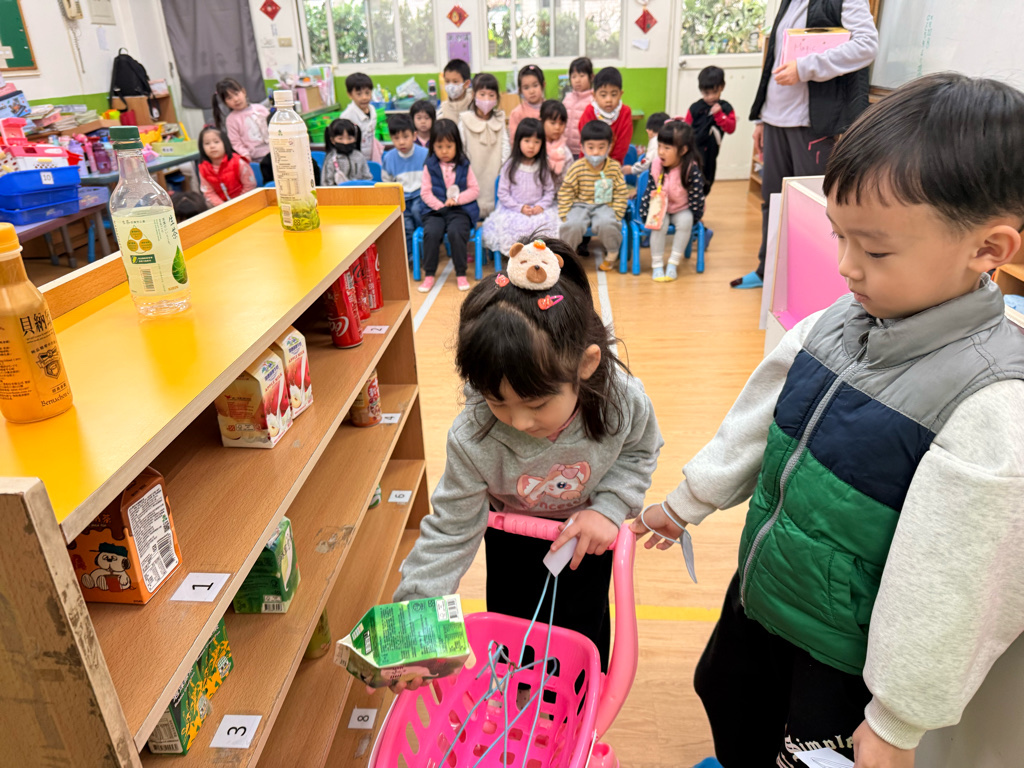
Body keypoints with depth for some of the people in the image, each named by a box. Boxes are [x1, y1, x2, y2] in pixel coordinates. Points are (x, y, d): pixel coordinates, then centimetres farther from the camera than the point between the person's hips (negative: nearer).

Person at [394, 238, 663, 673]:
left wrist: (609, 507, -23)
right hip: (512, 538, 0)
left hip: (587, 530, 1)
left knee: (582, 633, 17)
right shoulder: (473, 440, -36)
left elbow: (639, 451, -9)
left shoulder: (621, 399, -34)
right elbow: (450, 530, -24)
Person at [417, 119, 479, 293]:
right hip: (435, 210, 1)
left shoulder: (464, 166, 6)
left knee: (455, 231, -31)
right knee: (431, 232, -28)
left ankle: (461, 274, -14)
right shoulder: (429, 166, 7)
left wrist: (457, 199, -11)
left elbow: (474, 189, 5)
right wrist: (441, 205, -10)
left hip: (460, 210, -1)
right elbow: (425, 192, 3)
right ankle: (429, 275, -14)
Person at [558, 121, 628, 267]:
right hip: (580, 205, 0)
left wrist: (615, 215, -8)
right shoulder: (576, 168, -6)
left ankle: (612, 253, -1)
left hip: (604, 206, 0)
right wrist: (565, 216, -9)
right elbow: (565, 193, -1)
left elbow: (622, 193, 2)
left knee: (606, 224, -33)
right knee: (573, 225, -32)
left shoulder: (614, 168, -2)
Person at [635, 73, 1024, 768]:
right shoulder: (835, 326, -10)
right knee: (725, 700, 28)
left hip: (848, 654, -6)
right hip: (758, 591, 7)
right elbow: (756, 418, 2)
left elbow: (950, 587, -23)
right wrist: (688, 503, 13)